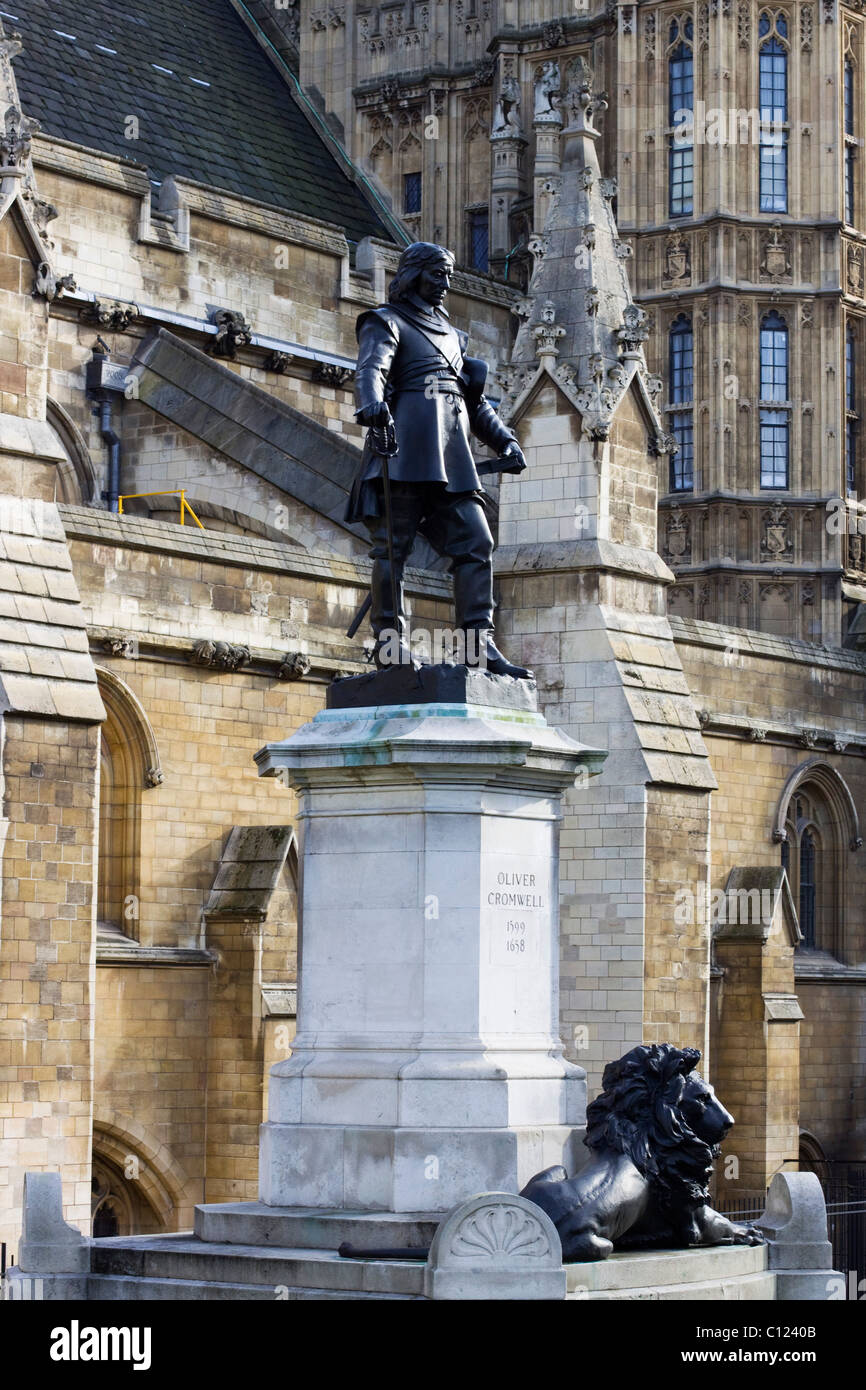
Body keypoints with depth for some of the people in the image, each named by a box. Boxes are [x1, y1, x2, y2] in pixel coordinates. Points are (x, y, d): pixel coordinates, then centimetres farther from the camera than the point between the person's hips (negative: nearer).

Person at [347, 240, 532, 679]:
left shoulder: (450, 335, 30)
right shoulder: (386, 323, 8)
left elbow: (475, 400, 34)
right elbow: (370, 369, -13)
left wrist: (504, 441, 21)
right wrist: (372, 406, -35)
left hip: (452, 459, 7)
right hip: (407, 451, -7)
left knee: (475, 543, -2)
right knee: (393, 544, -9)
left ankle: (479, 645, -4)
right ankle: (390, 640, -8)